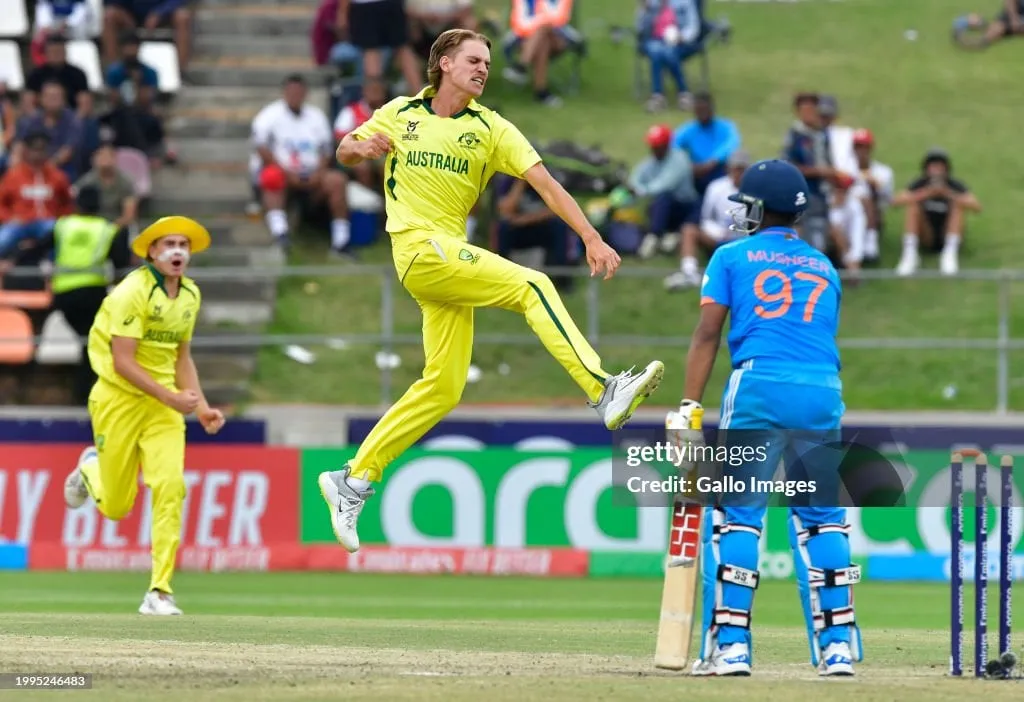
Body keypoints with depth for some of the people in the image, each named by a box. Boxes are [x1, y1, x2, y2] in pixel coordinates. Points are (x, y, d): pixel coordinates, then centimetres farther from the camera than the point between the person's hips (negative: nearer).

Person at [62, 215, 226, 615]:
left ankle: (160, 591, -13)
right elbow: (123, 362, -20)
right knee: (116, 507, 3)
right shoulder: (133, 292, -17)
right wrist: (172, 398, -24)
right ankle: (90, 470, 40)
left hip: (164, 402, 5)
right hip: (119, 399, -5)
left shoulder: (190, 295, 6)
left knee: (170, 487, -16)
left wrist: (201, 406, 5)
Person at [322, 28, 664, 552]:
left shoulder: (490, 129, 7)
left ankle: (354, 480, 11)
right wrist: (361, 149, -9)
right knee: (532, 287, -20)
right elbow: (343, 153, 16)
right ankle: (605, 393, -30)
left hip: (451, 259, 5)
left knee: (444, 387, 3)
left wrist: (591, 238, -13)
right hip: (420, 251, -5)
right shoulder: (400, 115, 4)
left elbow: (545, 184, -2)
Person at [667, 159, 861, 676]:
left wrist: (688, 408, -4)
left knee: (736, 516, -2)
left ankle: (730, 646, -9)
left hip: (758, 391, -4)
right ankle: (838, 646, 6)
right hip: (823, 395, 4)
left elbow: (708, 333, 0)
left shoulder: (733, 257, 9)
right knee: (821, 519, 10)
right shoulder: (824, 267, 21)